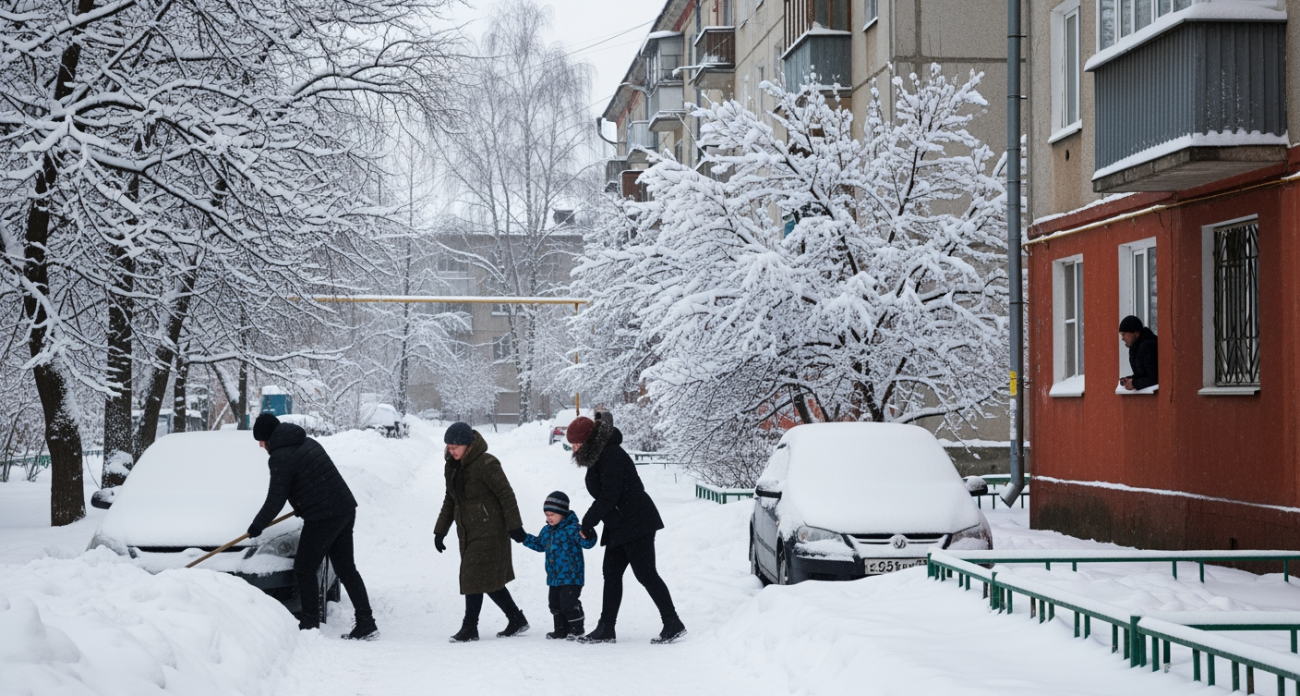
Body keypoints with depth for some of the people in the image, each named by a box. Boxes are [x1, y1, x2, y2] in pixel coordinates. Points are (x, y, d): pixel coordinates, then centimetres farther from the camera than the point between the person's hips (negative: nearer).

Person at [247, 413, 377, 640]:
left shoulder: (281, 458, -13)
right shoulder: (307, 442, 14)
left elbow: (275, 501, -11)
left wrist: (257, 526, 3)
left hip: (322, 519, -9)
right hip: (346, 509, 9)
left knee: (304, 570, 3)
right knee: (346, 568, 12)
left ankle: (310, 625, 5)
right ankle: (366, 624, 11)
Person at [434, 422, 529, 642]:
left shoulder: (486, 464, -16)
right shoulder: (452, 467, 9)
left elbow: (506, 495, -13)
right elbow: (450, 500, 18)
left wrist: (514, 527, -13)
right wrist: (440, 531, 16)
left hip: (488, 531, -8)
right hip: (467, 531, 8)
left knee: (476, 577, -8)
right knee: (490, 579, 10)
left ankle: (470, 627, -2)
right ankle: (516, 620, 21)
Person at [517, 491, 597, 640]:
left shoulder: (572, 528, -15)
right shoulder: (547, 531, 10)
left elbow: (587, 543, -24)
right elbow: (539, 544, 26)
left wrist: (586, 536, -46)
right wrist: (524, 538, 19)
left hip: (570, 576, -8)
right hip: (554, 577, 9)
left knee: (569, 602, -8)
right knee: (555, 603, 12)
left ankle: (577, 628, 5)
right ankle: (561, 629, 21)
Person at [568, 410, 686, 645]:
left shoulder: (611, 456, -17)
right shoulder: (598, 456, 15)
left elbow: (608, 497, -20)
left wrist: (587, 523, -12)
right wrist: (589, 524, 10)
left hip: (635, 523, -11)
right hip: (620, 526, 11)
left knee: (645, 574, -9)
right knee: (611, 573, 10)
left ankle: (673, 624, -4)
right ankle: (606, 629, 14)